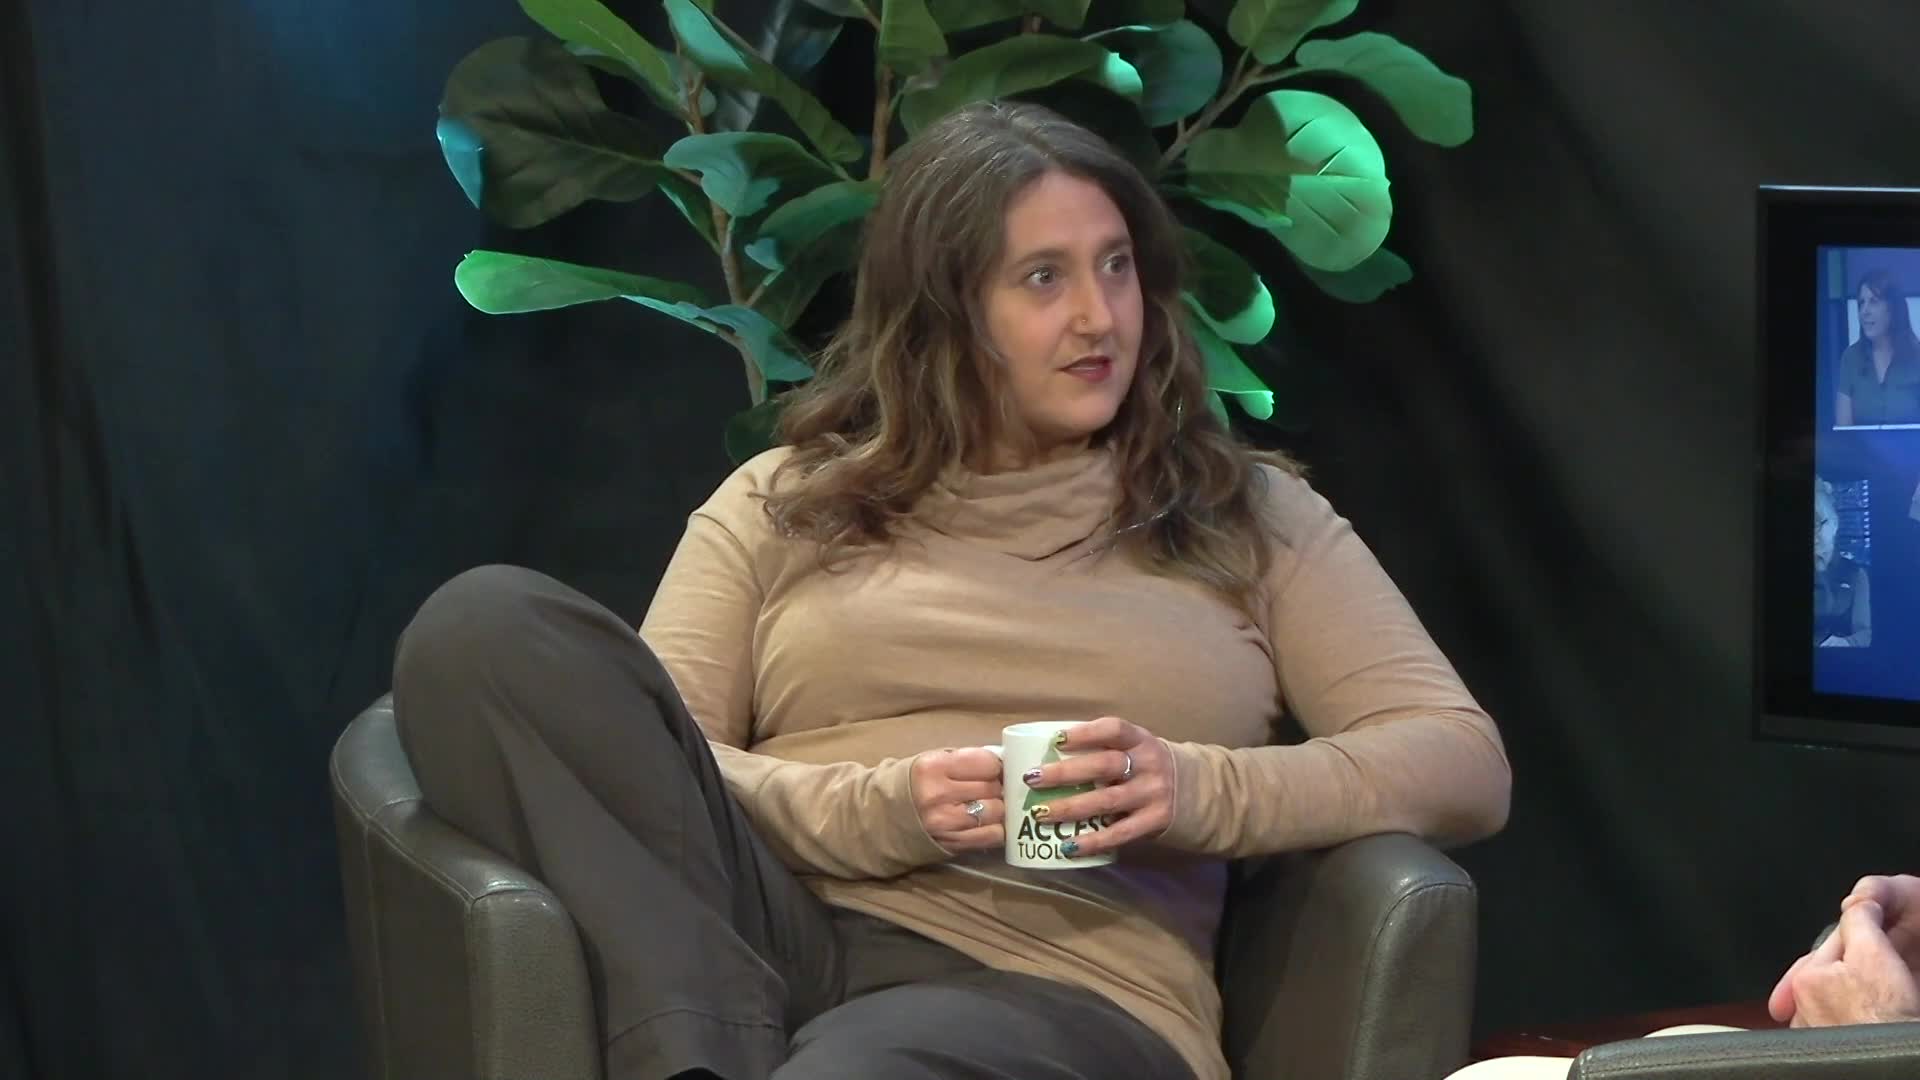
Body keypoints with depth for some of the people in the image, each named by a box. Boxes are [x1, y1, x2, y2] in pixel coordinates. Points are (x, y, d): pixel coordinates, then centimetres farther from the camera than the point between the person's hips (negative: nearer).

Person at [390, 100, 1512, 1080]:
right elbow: (638, 760, 8)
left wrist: (1198, 792, -10)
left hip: (1059, 986, -4)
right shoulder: (783, 504, 21)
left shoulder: (1250, 516, 20)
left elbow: (1468, 768, 9)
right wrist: (875, 811, -11)